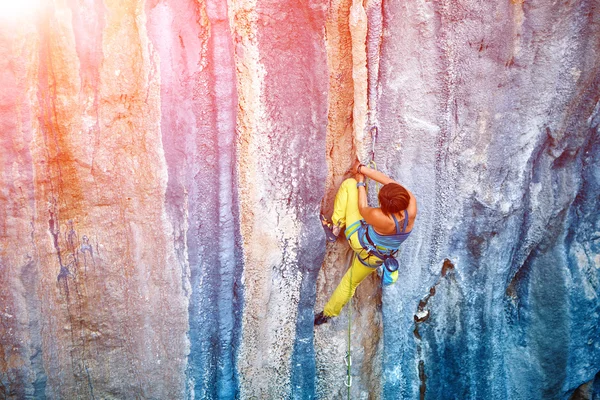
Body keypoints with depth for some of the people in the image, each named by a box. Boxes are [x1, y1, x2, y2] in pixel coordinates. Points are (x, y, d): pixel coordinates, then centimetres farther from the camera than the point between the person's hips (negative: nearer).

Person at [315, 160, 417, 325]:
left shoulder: (380, 217, -39)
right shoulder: (411, 205, -30)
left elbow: (363, 209, -16)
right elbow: (388, 180, -20)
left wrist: (360, 183, -3)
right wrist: (362, 168, -13)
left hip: (358, 239, -5)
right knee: (351, 282, 32)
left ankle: (335, 226, 3)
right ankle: (328, 313, 46)